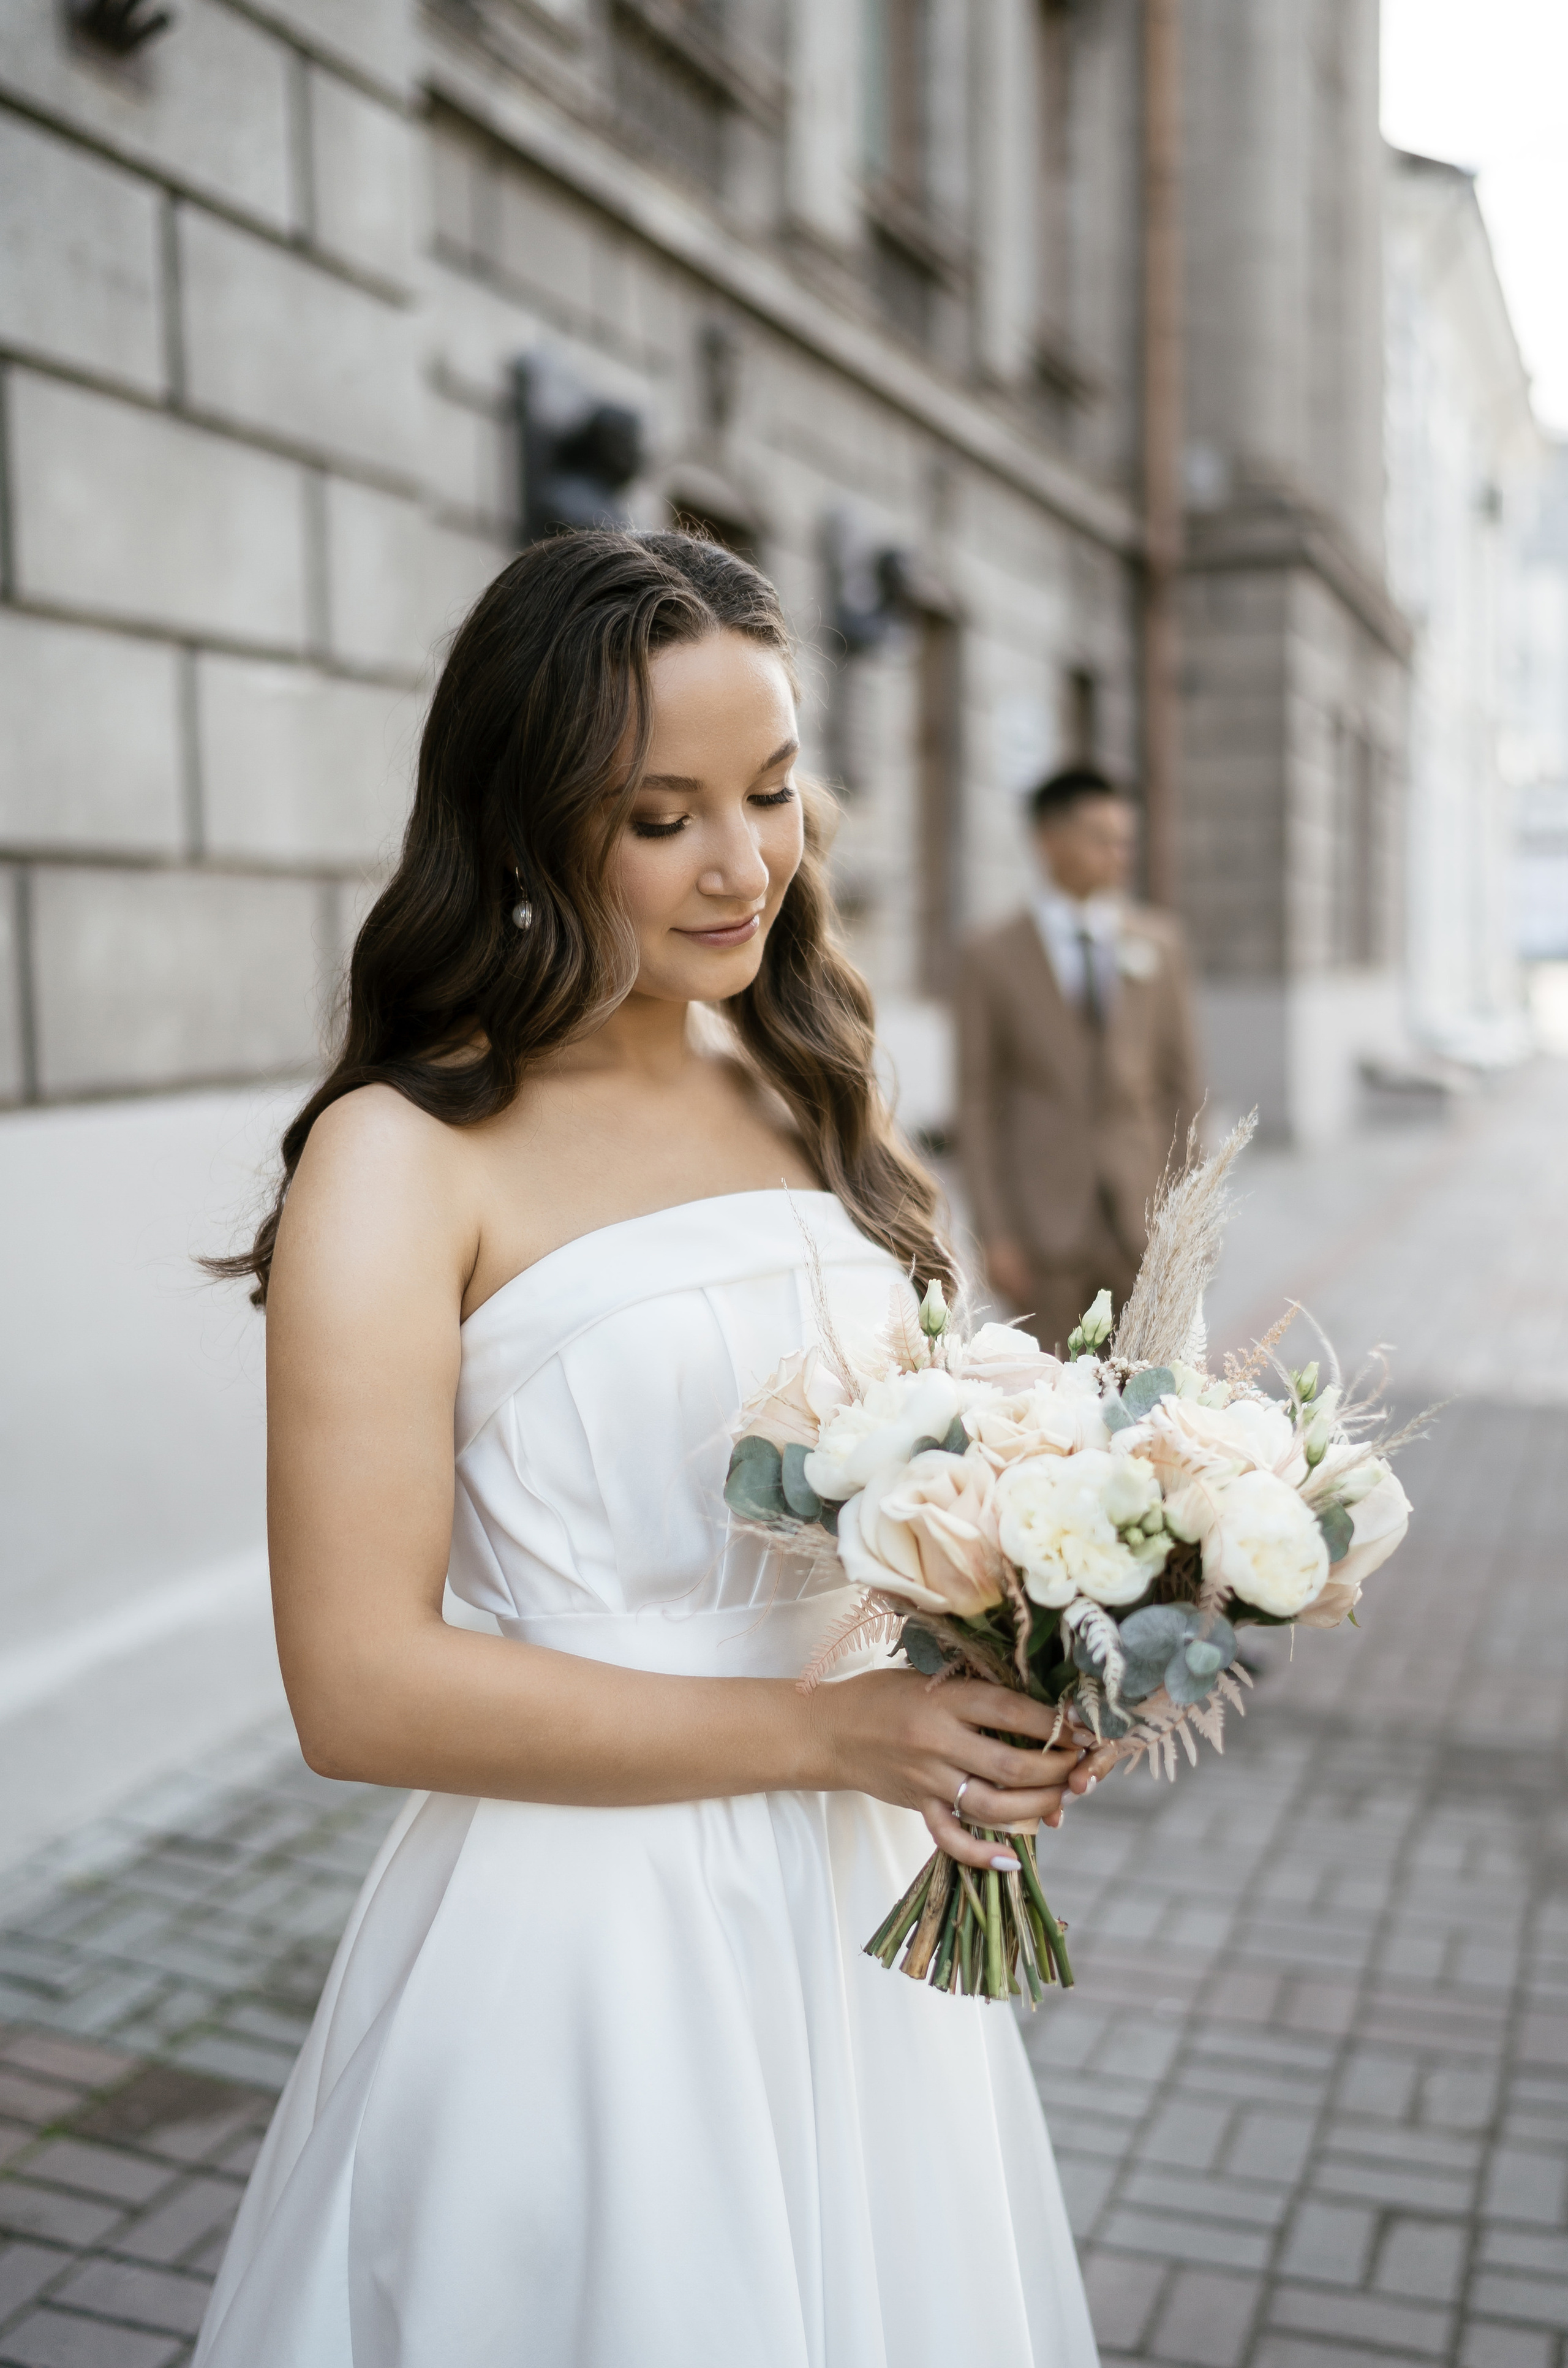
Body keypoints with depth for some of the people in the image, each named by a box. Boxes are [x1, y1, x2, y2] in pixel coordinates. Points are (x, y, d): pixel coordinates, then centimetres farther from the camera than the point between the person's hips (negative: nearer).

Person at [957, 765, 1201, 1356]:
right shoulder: (992, 960, 1)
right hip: (1048, 1223, -2)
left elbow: (1181, 1078, 9)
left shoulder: (1158, 943, 8)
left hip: (1143, 1217, 2)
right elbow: (978, 1104, 0)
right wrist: (994, 1233, -5)